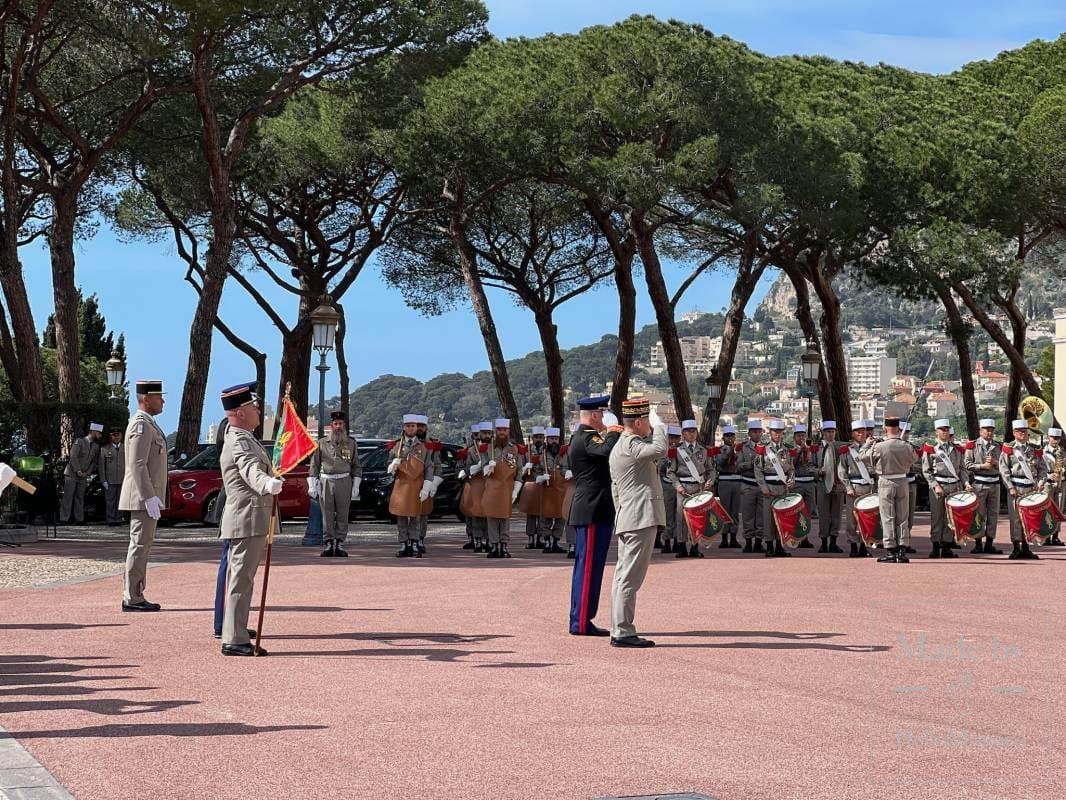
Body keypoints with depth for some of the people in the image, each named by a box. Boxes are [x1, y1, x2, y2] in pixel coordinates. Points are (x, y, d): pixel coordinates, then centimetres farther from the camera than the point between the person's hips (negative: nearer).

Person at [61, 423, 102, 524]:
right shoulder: (79, 441, -6)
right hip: (72, 474, -5)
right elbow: (73, 457, -12)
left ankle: (79, 519, 8)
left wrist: (87, 472, -1)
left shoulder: (96, 447, 12)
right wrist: (78, 471, -15)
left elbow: (94, 462, 14)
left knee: (80, 498, 6)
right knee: (68, 497, -5)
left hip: (83, 476, 5)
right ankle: (64, 519, -4)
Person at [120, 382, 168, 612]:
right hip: (143, 496, -11)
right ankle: (132, 598, -6)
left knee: (142, 545, 12)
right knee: (140, 544, -8)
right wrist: (149, 497, -23)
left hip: (146, 496, 11)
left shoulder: (148, 424, 18)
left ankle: (134, 596, 16)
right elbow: (137, 465, -22)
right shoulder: (141, 425, -15)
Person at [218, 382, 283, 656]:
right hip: (248, 520, -11)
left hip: (250, 520, 11)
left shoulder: (243, 438, 16)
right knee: (241, 579, -10)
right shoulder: (239, 442, -17)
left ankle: (234, 633, 23)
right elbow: (251, 470, -39)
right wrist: (268, 484, -59)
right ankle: (234, 639, -10)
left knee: (240, 578, 15)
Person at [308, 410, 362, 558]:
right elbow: (314, 465, 7)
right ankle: (329, 544, 3)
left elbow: (356, 466, 9)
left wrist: (356, 486, 2)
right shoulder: (322, 443, 7)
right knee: (327, 515, -1)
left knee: (343, 515, 1)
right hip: (326, 481, 0)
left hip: (344, 481, 0)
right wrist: (312, 485, 1)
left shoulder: (351, 444, 8)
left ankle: (340, 544, 6)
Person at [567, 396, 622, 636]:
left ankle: (579, 620, 19)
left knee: (585, 565, 14)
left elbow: (604, 454, 23)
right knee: (589, 565, -8)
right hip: (593, 511, -11)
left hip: (587, 511, 11)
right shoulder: (587, 437, -16)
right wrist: (613, 433, -15)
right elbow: (608, 451, -34)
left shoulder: (580, 437, 17)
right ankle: (582, 623, -6)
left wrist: (610, 433, 12)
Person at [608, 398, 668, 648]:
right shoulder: (631, 445, -13)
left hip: (627, 520, 11)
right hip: (641, 518, -11)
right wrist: (660, 428, -9)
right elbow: (660, 450, -29)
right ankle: (623, 632, -8)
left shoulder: (617, 449, 20)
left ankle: (619, 630, 16)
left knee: (624, 575, 12)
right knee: (630, 577, -9)